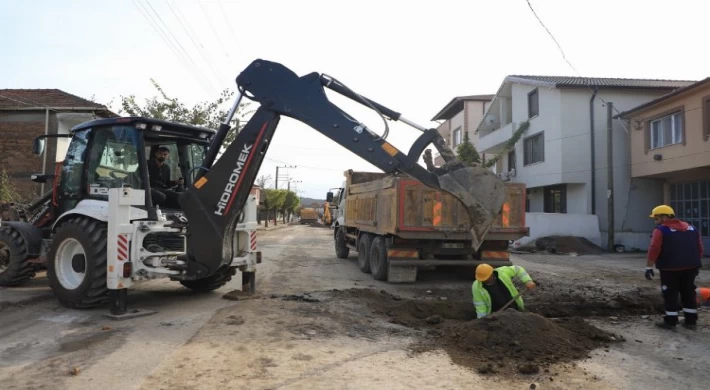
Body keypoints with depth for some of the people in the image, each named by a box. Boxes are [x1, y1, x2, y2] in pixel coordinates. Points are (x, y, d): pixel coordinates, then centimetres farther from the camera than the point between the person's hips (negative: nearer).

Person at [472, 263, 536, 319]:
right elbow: (480, 305, -16)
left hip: (513, 306, 1)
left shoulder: (502, 272, -21)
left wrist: (528, 281, -17)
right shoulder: (477, 286, -22)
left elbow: (517, 270, -6)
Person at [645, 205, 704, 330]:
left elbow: (654, 250, -16)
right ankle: (691, 321, 19)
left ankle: (670, 322, 5)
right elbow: (700, 248, 15)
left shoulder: (661, 230, -8)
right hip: (690, 267, 6)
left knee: (670, 294, 2)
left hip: (670, 268, -6)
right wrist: (695, 264, 23)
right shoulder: (691, 228, 13)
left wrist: (649, 267, -12)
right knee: (689, 293, 15)